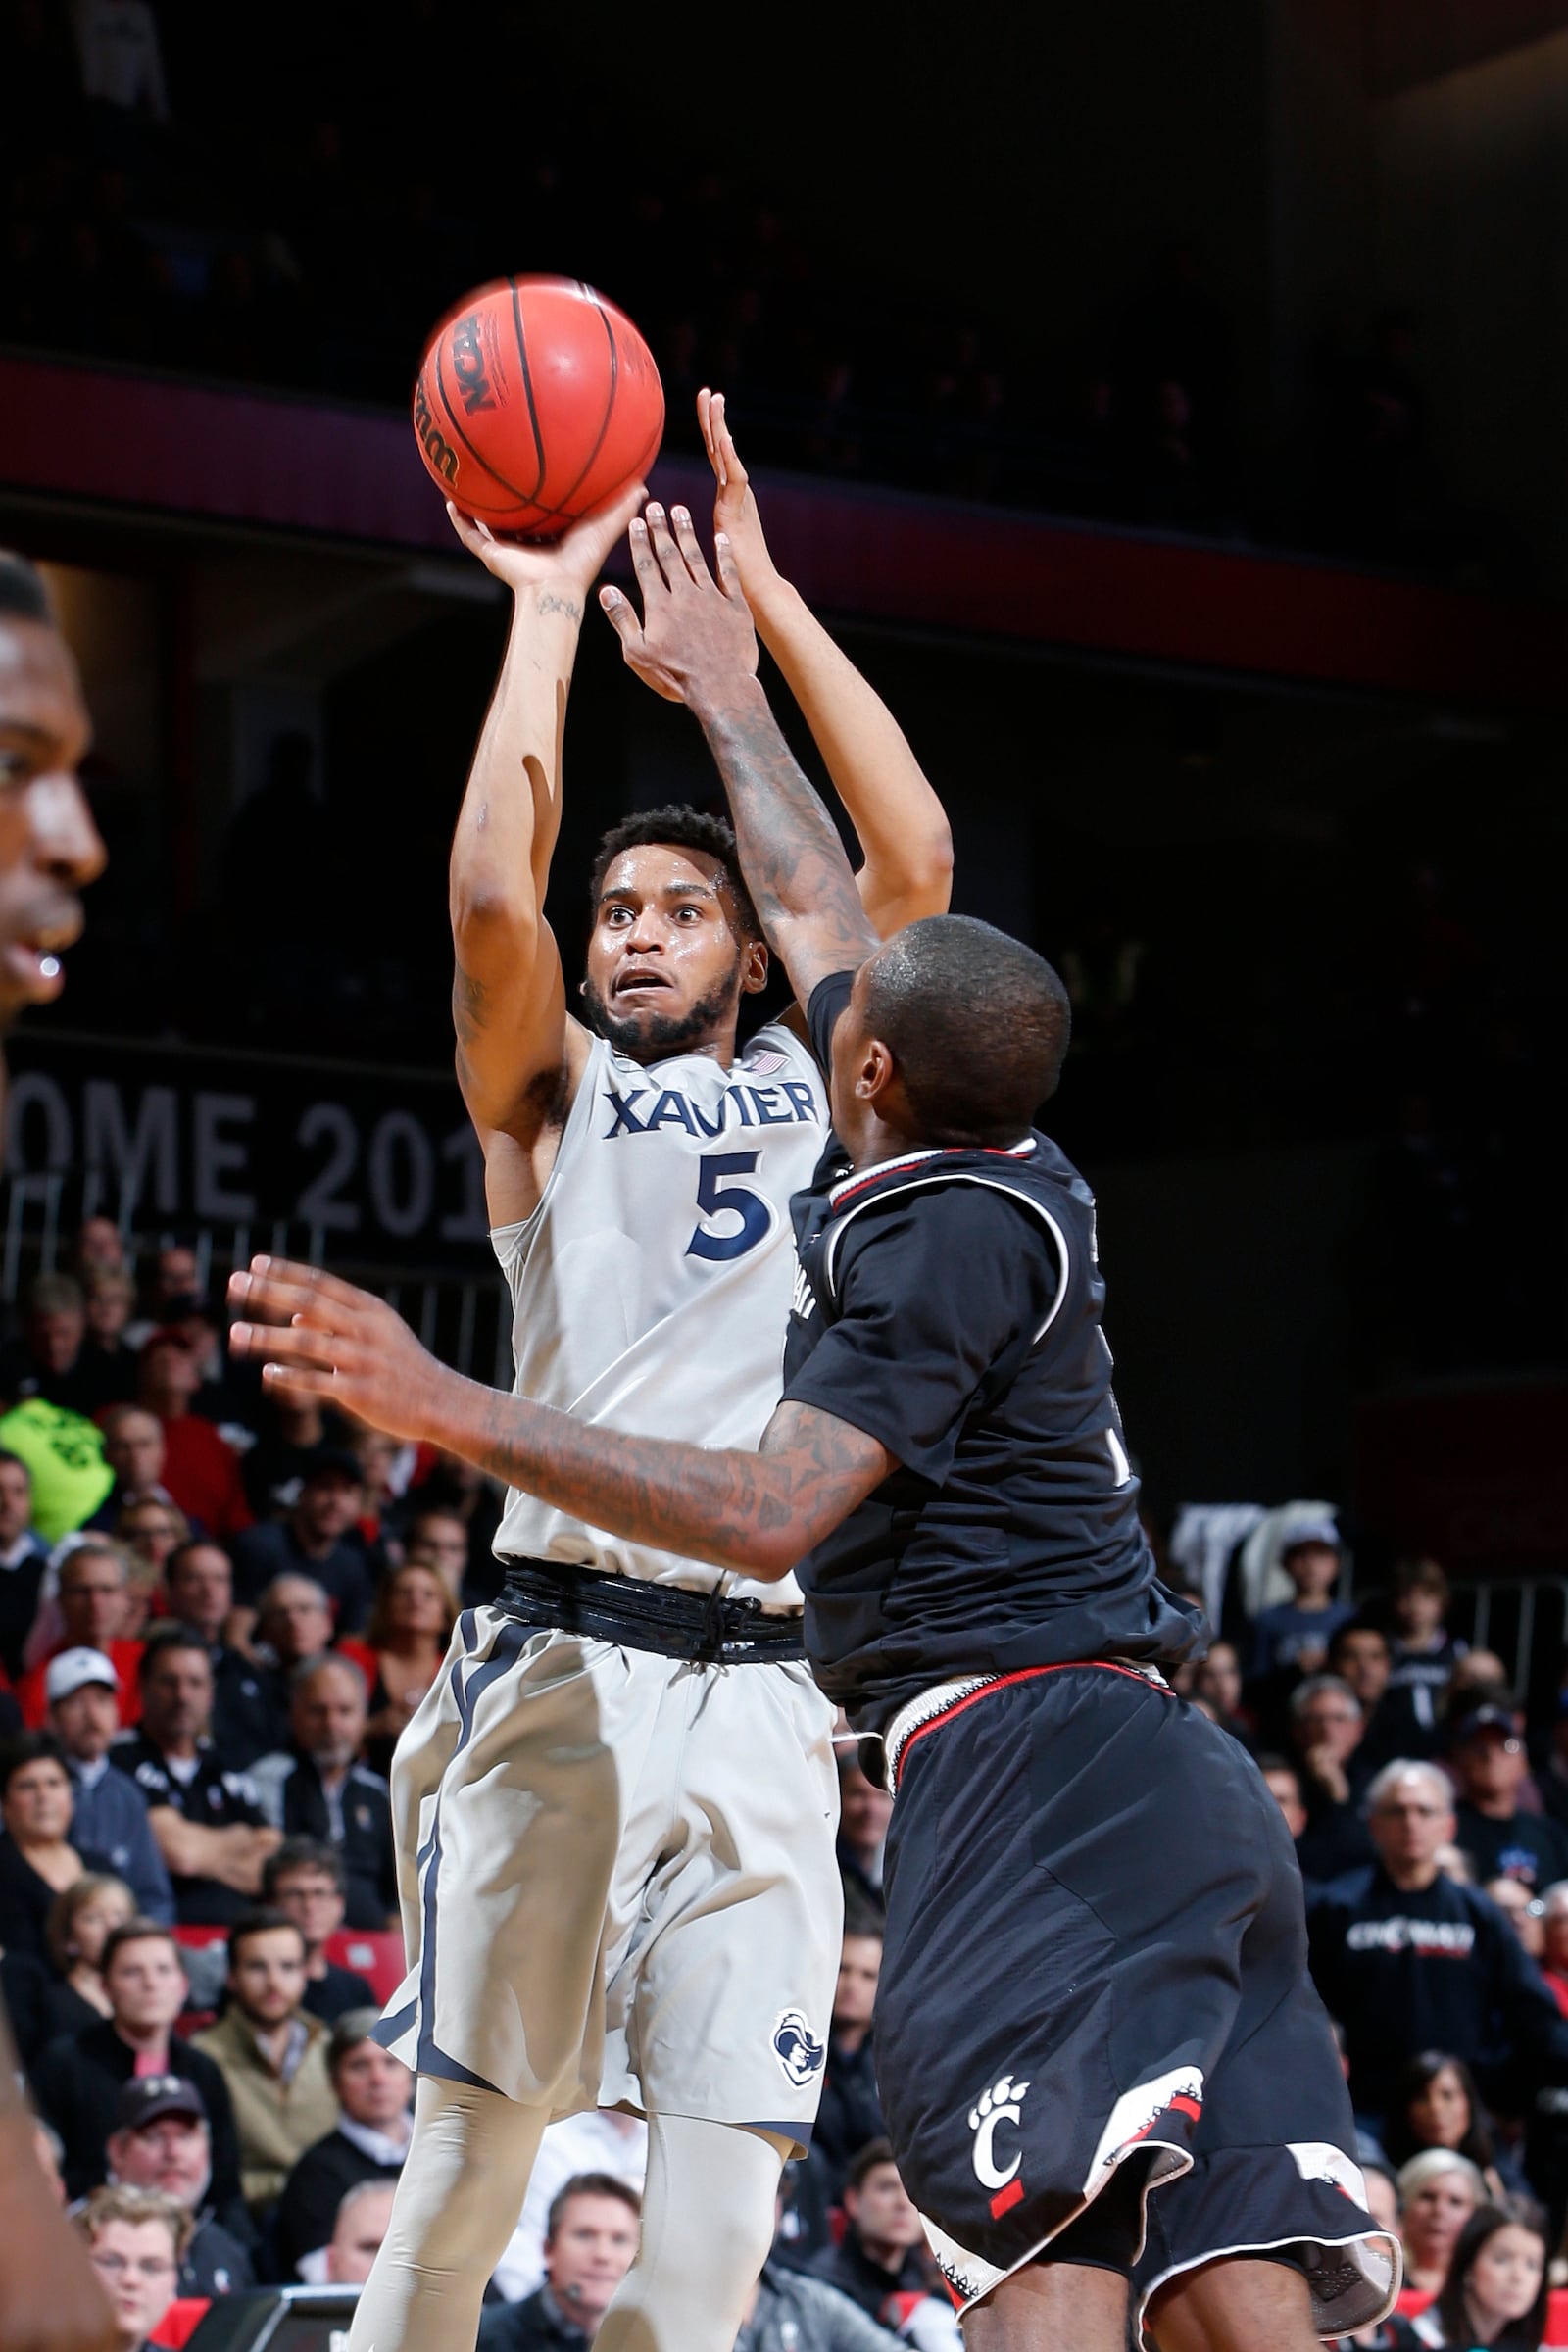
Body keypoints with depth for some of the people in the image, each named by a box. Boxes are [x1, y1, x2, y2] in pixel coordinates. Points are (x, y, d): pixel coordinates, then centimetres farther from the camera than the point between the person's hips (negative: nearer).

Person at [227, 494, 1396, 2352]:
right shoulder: (999, 1175, 18)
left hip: (1021, 1762, -9)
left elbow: (770, 1514, -17)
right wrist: (723, 688, 45)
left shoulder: (947, 1237, -7)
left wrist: (443, 1409, -18)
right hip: (1165, 1782, 9)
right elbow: (814, 897, 33)